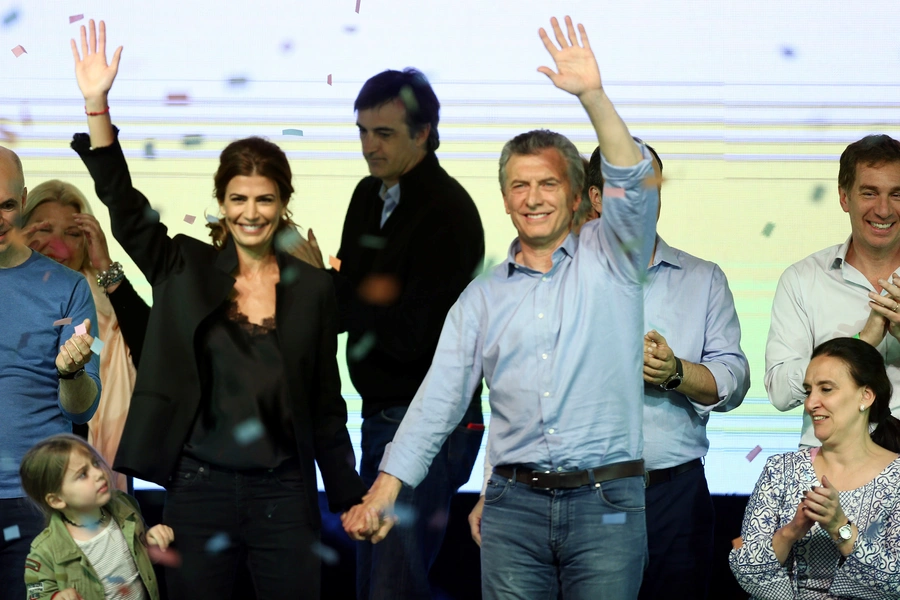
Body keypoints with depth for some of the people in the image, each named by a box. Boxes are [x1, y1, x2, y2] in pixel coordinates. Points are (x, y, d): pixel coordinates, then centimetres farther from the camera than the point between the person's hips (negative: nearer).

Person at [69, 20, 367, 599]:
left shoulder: (313, 287, 4)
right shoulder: (185, 270, 3)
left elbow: (327, 404, 8)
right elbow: (125, 207, -10)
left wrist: (350, 500, 8)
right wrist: (97, 104, -21)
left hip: (285, 491, 0)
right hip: (199, 486, 0)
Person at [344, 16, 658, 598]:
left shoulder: (608, 259, 7)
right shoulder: (482, 299, 13)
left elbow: (633, 183, -11)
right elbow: (438, 401, 8)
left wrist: (593, 95, -23)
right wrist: (383, 493, -2)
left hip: (607, 505, -2)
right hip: (515, 506, 2)